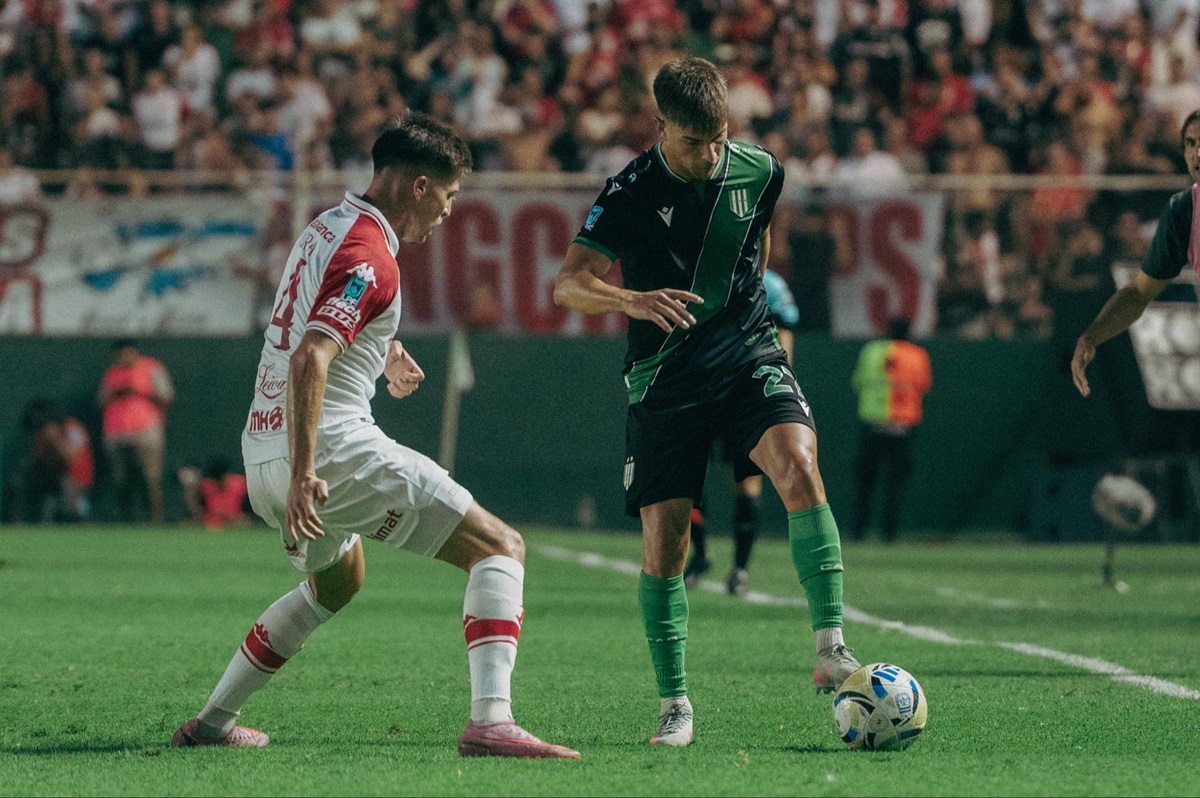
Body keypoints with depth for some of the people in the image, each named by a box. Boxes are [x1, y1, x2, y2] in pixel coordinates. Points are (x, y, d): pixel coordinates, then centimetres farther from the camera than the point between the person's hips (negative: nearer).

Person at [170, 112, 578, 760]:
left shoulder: (327, 227, 16)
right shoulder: (370, 259, -14)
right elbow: (309, 359, -27)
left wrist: (385, 352, 37)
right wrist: (303, 474, -33)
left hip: (262, 453, 10)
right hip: (330, 451, -10)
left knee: (336, 581, 36)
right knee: (499, 549, -9)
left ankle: (211, 722, 38)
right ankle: (490, 723, -26)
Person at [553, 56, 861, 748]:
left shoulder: (760, 171, -2)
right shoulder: (632, 193, -12)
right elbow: (568, 283, -19)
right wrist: (632, 300, -38)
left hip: (750, 356, 1)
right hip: (665, 377, -1)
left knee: (799, 466, -27)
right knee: (663, 543, -4)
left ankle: (831, 648, -27)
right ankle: (675, 703, 12)